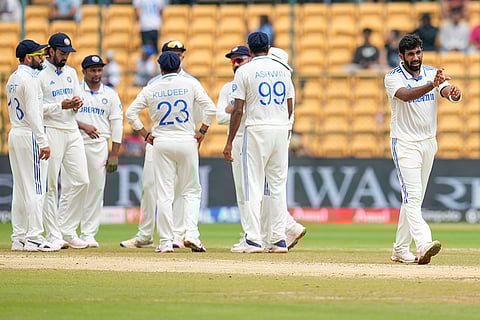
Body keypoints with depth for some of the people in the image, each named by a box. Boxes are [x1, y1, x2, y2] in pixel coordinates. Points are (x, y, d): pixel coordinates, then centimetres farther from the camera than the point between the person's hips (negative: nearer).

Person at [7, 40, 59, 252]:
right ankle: (34, 238, -11)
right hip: (29, 135, -10)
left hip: (14, 133, 10)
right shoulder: (29, 79, -14)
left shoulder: (12, 79, 16)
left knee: (20, 188, 10)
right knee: (34, 188, -8)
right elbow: (33, 113, -20)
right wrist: (43, 142, -22)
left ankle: (19, 238, 11)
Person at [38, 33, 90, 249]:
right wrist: (61, 106, -20)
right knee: (50, 186, -4)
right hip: (51, 131, -7)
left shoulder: (71, 73, 16)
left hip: (72, 131, 7)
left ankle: (67, 230, 11)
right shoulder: (40, 75, -7)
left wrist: (77, 104, -3)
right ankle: (53, 235, -1)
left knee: (81, 181, 2)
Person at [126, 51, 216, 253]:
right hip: (187, 141, 0)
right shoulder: (190, 84, 1)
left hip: (161, 144, 0)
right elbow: (210, 108, -7)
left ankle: (166, 242, -1)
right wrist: (202, 131, 2)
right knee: (191, 190, 9)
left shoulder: (151, 89, 5)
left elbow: (130, 113, 2)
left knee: (164, 194, 2)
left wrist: (146, 135, 7)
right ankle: (191, 234, -8)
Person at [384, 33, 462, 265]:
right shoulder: (393, 78, -10)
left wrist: (454, 93, -40)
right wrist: (432, 85, -47)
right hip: (404, 144, -6)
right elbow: (406, 95, -32)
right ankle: (423, 245, -31)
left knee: (415, 198, 10)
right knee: (412, 196, -17)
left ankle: (400, 250, 18)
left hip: (428, 143, 6)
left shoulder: (433, 74, 3)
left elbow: (448, 93, -15)